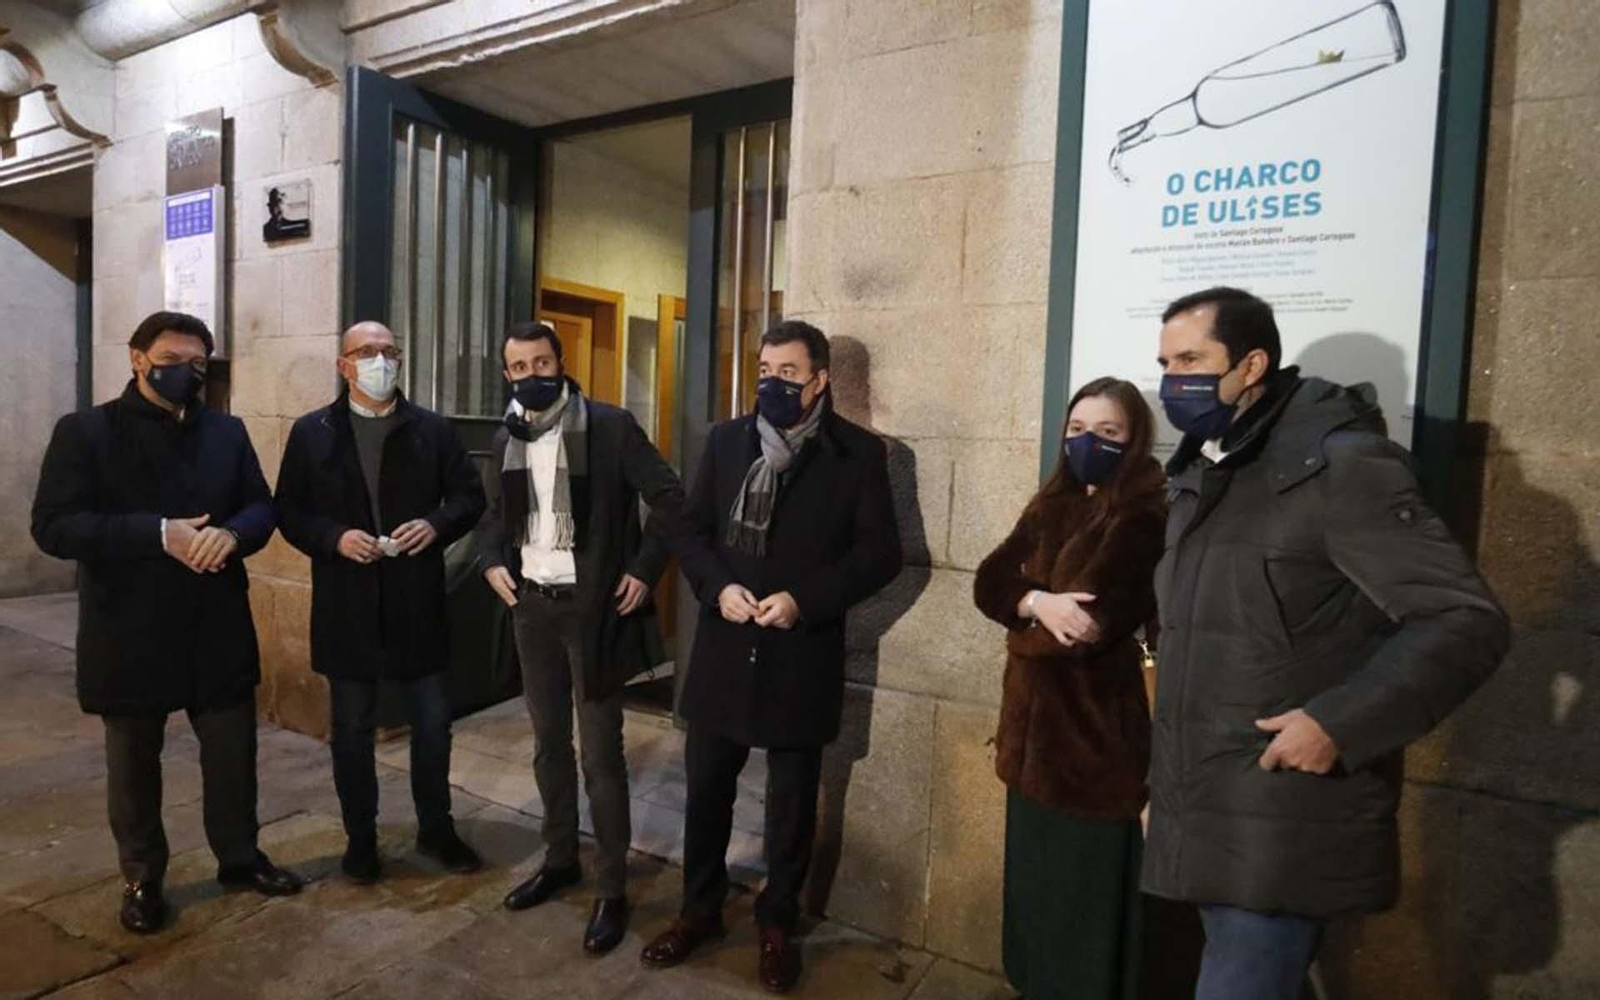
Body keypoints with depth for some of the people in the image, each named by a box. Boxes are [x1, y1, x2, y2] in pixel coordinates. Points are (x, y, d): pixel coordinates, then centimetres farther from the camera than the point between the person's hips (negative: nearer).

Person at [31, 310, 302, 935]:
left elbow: (262, 507, 4)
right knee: (134, 765, 14)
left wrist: (232, 534, -19)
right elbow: (53, 527, -13)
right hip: (128, 635, -3)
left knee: (233, 754, 13)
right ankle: (141, 879, 33)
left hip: (218, 630, 3)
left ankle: (239, 858, 33)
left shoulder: (227, 432, 7)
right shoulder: (84, 432, -5)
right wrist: (158, 534, -24)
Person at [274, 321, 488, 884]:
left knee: (432, 723, 9)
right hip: (347, 606, 0)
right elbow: (289, 511, 3)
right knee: (352, 729, 12)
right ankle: (360, 838, 29)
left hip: (417, 603, 1)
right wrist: (335, 538, -15)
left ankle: (436, 830, 28)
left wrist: (437, 525, -14)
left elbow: (470, 495, 5)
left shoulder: (433, 429, 3)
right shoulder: (311, 432, 3)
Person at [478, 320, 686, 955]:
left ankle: (612, 890, 14)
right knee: (548, 742, 17)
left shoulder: (611, 426, -10)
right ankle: (559, 860, 35)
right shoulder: (507, 438, 8)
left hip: (593, 607, -6)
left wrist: (644, 570, -14)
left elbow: (671, 499, -9)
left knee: (601, 754, 0)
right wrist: (492, 561, 4)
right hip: (532, 606, 6)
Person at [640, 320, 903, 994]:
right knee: (706, 789, 16)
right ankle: (700, 910, 38)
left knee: (792, 803, 13)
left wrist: (804, 600, -18)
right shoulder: (726, 441, 5)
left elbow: (880, 553, -7)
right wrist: (717, 586, -12)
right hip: (723, 648, 3)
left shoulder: (858, 453, -5)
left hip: (802, 655, -3)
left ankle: (777, 926, 35)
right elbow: (691, 529, 7)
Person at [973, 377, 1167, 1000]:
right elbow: (989, 582, -1)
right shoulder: (1050, 506, 10)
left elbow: (1095, 618, -22)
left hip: (1097, 726, -7)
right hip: (1036, 722, 7)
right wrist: (1038, 603, -21)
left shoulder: (1147, 515, -13)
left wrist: (1025, 617, -5)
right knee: (1035, 879, 18)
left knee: (1088, 892, 7)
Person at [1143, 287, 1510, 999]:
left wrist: (1337, 723, -22)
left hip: (1285, 826, -7)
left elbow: (1468, 623, -15)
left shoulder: (1341, 463, -13)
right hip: (1200, 814, 8)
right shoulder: (1197, 476, 11)